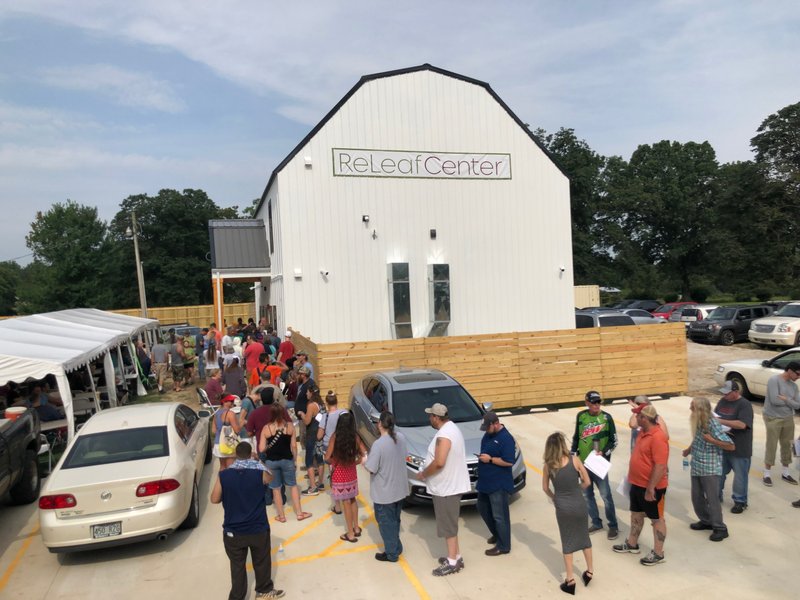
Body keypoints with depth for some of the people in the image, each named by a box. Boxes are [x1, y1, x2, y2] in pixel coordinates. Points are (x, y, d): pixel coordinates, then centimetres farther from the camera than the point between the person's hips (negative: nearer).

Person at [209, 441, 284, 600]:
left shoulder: (223, 475, -12)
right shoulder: (260, 472, -13)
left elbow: (214, 499, -2)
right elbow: (270, 479, 10)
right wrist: (257, 463, 19)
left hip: (233, 531, 0)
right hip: (258, 529, 0)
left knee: (237, 566, 16)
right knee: (262, 562, 21)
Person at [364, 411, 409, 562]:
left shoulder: (379, 444, -26)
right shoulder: (401, 437, -5)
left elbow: (371, 468, -21)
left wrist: (364, 462, -1)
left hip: (384, 493, -7)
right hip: (399, 489, 7)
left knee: (386, 523, 11)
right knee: (395, 520, 23)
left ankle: (392, 554, 22)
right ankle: (396, 548, 36)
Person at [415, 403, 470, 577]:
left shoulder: (444, 435, -25)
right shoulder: (451, 428, 8)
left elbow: (439, 462, -31)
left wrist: (423, 474, -15)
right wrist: (427, 472, 15)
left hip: (446, 487, -10)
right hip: (450, 484, 10)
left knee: (448, 525, 1)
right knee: (450, 523, 19)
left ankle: (452, 562, 11)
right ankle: (455, 557, 29)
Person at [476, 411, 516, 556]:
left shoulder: (506, 439, -20)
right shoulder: (488, 434, 6)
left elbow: (509, 462, -23)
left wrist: (490, 459, -23)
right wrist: (482, 456, 4)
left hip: (499, 484, -9)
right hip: (485, 481, 10)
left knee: (499, 515, 1)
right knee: (483, 509, 21)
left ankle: (503, 546, 16)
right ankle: (497, 534, 40)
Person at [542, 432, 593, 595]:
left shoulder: (548, 466, -8)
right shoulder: (574, 460, -12)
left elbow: (545, 488, 4)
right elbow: (587, 482, -5)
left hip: (563, 508, 0)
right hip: (579, 505, 0)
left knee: (567, 542, 14)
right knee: (584, 537, 22)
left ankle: (570, 579, 18)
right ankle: (590, 571, 37)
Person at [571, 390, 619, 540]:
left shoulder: (606, 417, -8)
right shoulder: (581, 416, 2)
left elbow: (614, 441, -3)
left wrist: (604, 452, -17)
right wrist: (572, 454, 12)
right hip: (583, 463, 4)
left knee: (606, 495, 1)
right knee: (587, 495, 12)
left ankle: (613, 526, 19)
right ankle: (596, 523, 29)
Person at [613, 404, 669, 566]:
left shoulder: (658, 438, -27)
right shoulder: (644, 432, 4)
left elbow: (660, 466, -28)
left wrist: (650, 489, -24)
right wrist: (634, 479, 22)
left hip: (651, 487, -9)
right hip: (637, 484, 9)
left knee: (656, 519, 8)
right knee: (636, 514, 22)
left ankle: (658, 553, 21)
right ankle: (632, 544, 38)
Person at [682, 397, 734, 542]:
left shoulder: (713, 425, -20)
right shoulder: (698, 422, 1)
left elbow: (730, 446, -19)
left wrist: (711, 440, -27)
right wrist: (689, 449, 5)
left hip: (710, 469, -7)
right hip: (696, 468, 7)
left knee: (712, 498, -1)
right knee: (697, 497, 15)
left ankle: (720, 528, 12)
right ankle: (706, 521, 32)